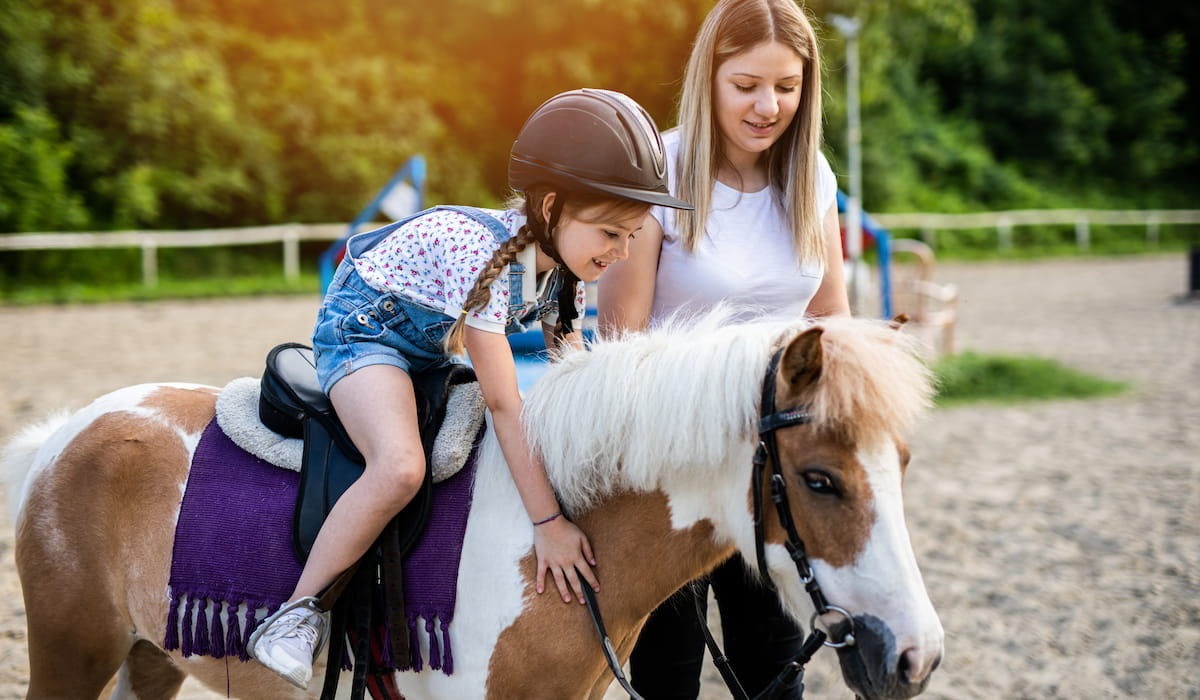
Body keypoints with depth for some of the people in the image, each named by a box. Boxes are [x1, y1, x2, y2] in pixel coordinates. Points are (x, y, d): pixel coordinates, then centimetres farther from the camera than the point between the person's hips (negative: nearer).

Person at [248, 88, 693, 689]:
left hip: (433, 346, 9)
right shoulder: (486, 255, -34)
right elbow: (503, 403, -35)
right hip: (362, 328, -9)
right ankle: (297, 617, -21)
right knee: (401, 467, -33)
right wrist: (547, 522, -34)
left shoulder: (563, 261, -8)